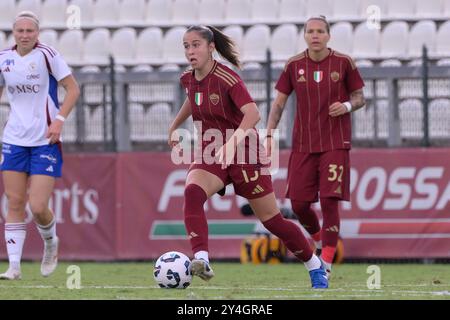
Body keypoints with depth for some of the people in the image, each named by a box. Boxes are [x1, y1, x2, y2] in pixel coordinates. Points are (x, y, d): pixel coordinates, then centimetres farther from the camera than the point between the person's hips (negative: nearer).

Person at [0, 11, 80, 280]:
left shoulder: (46, 55, -10)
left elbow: (73, 89, -7)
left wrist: (59, 120, -17)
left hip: (46, 141, -4)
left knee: (38, 207, -9)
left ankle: (51, 243, 23)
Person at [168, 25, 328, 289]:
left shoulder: (226, 78, -20)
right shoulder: (189, 79, 2)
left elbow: (252, 113, -33)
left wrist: (232, 142, -46)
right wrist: (175, 126, 32)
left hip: (243, 152, -5)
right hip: (210, 154, 5)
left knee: (272, 220, 3)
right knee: (192, 192, -29)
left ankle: (316, 267, 24)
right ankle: (201, 261, -41)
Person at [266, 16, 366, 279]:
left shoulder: (343, 63, -2)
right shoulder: (294, 66, 2)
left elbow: (360, 98, 5)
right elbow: (279, 102, 6)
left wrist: (347, 106, -17)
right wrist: (270, 134, -4)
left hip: (335, 144, -2)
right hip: (303, 145, 3)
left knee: (329, 200, -11)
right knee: (298, 202, 0)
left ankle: (326, 265, -5)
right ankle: (319, 238, 32)